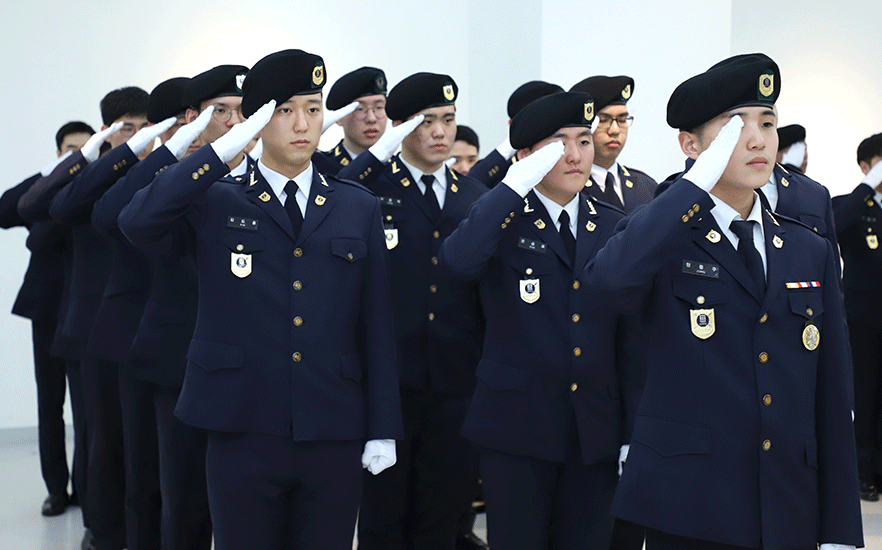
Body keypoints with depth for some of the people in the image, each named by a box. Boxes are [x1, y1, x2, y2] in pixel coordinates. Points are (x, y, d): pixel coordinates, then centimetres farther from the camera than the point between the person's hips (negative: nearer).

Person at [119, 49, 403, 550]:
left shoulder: (360, 209, 9)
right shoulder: (215, 204, 4)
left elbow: (377, 325, 7)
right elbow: (137, 222, -16)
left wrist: (383, 428, 3)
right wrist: (222, 150, -16)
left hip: (334, 436, 2)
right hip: (244, 433, -2)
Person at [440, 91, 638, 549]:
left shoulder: (614, 227, 8)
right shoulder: (502, 221, -1)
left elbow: (628, 334, 7)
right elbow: (457, 260, -25)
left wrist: (632, 432, 3)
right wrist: (515, 185, -21)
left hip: (596, 431, 3)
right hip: (516, 426, -3)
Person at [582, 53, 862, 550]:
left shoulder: (812, 253, 9)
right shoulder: (661, 239, -2)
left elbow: (833, 401, 8)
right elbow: (606, 280, -28)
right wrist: (699, 180, -23)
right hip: (686, 510, -4)